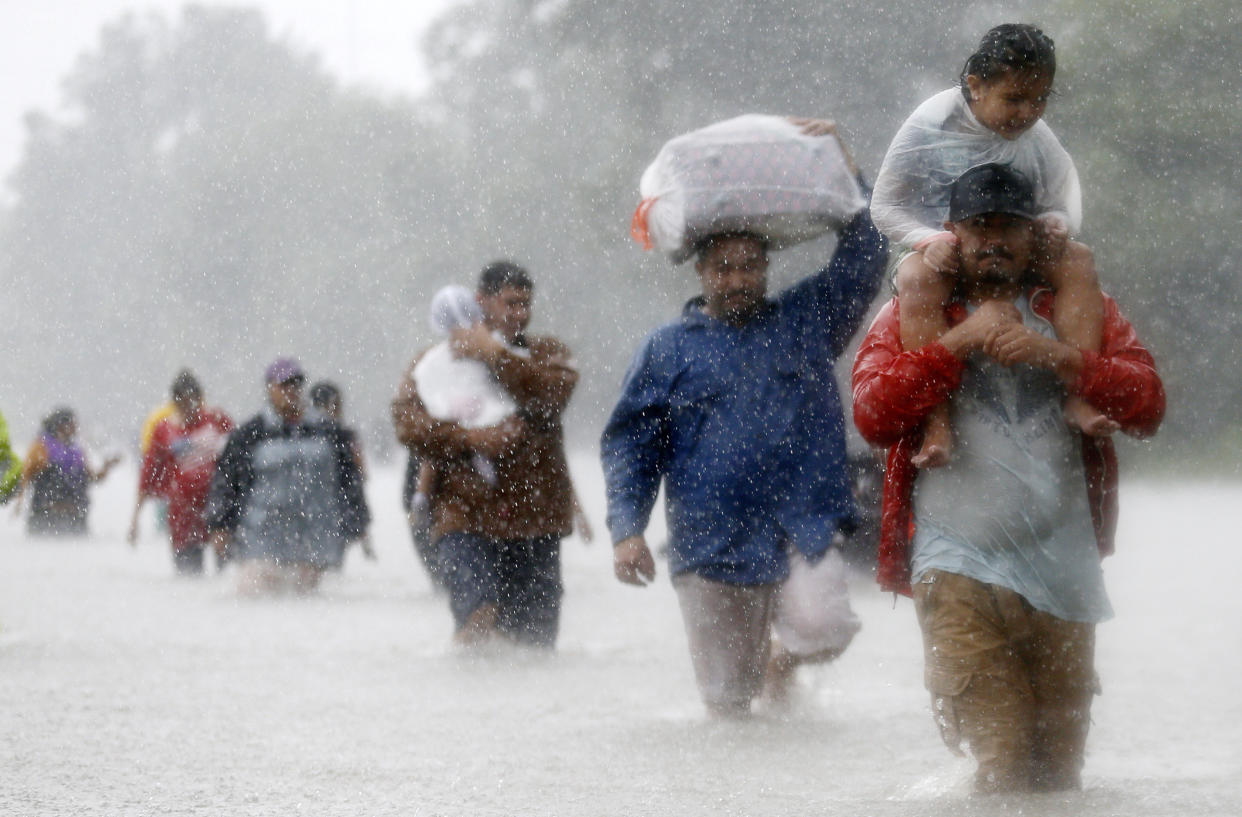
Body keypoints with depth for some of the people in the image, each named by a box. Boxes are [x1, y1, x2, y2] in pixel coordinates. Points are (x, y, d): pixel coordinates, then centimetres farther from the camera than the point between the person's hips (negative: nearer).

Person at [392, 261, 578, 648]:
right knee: (479, 618, -21)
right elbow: (408, 423, -2)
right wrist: (471, 438, -14)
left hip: (535, 519, 2)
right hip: (467, 518, -2)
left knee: (535, 636, 2)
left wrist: (495, 356, -9)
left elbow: (551, 395, -6)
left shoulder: (547, 354, 16)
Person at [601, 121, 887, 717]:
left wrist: (841, 165, 1)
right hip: (713, 551, 0)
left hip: (809, 537, 0)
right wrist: (626, 529, -4)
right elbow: (629, 445, 8)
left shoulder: (806, 319, 14)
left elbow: (864, 257, 10)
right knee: (728, 698, -1)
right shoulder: (668, 349, 11)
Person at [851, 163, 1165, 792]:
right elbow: (874, 414, -7)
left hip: (1062, 568, 3)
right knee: (1004, 757, -18)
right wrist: (961, 339, -11)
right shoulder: (909, 316, 11)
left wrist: (1057, 357, -13)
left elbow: (1147, 404, 0)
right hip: (959, 567, -3)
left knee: (1058, 769, 9)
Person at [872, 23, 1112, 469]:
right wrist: (930, 240, -24)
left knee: (1078, 261, -22)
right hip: (943, 253, -4)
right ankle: (937, 420, -46)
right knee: (918, 277, -39)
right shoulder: (930, 128, -12)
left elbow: (1063, 195, 9)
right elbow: (885, 205, -7)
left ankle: (1078, 396, -29)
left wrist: (1057, 224, -16)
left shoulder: (1035, 138, -1)